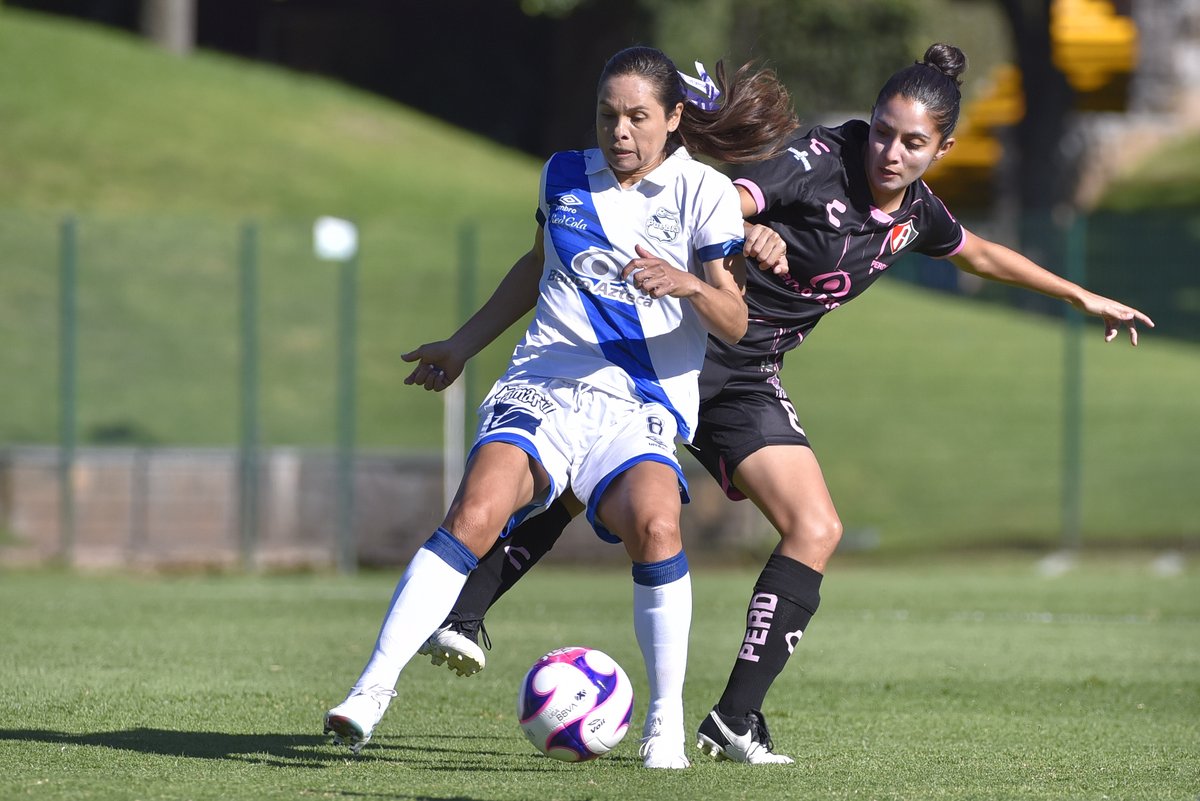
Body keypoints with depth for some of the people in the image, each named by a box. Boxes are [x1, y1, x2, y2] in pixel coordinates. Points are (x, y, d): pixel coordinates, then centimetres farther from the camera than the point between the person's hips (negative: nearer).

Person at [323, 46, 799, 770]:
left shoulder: (703, 192, 2)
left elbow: (734, 324, -2)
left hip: (640, 405, -2)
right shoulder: (565, 176, 14)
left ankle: (667, 721, -16)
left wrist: (689, 284, -23)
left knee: (654, 522, -32)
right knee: (476, 513, -26)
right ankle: (374, 688, -28)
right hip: (542, 385, 2)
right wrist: (463, 345, 36)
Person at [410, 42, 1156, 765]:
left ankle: (736, 718, -5)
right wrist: (746, 235, -50)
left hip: (746, 378, 6)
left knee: (817, 531, -7)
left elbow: (981, 253, 28)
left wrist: (1082, 296, 35)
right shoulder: (821, 161, -15)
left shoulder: (915, 213, 7)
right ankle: (464, 616, -13)